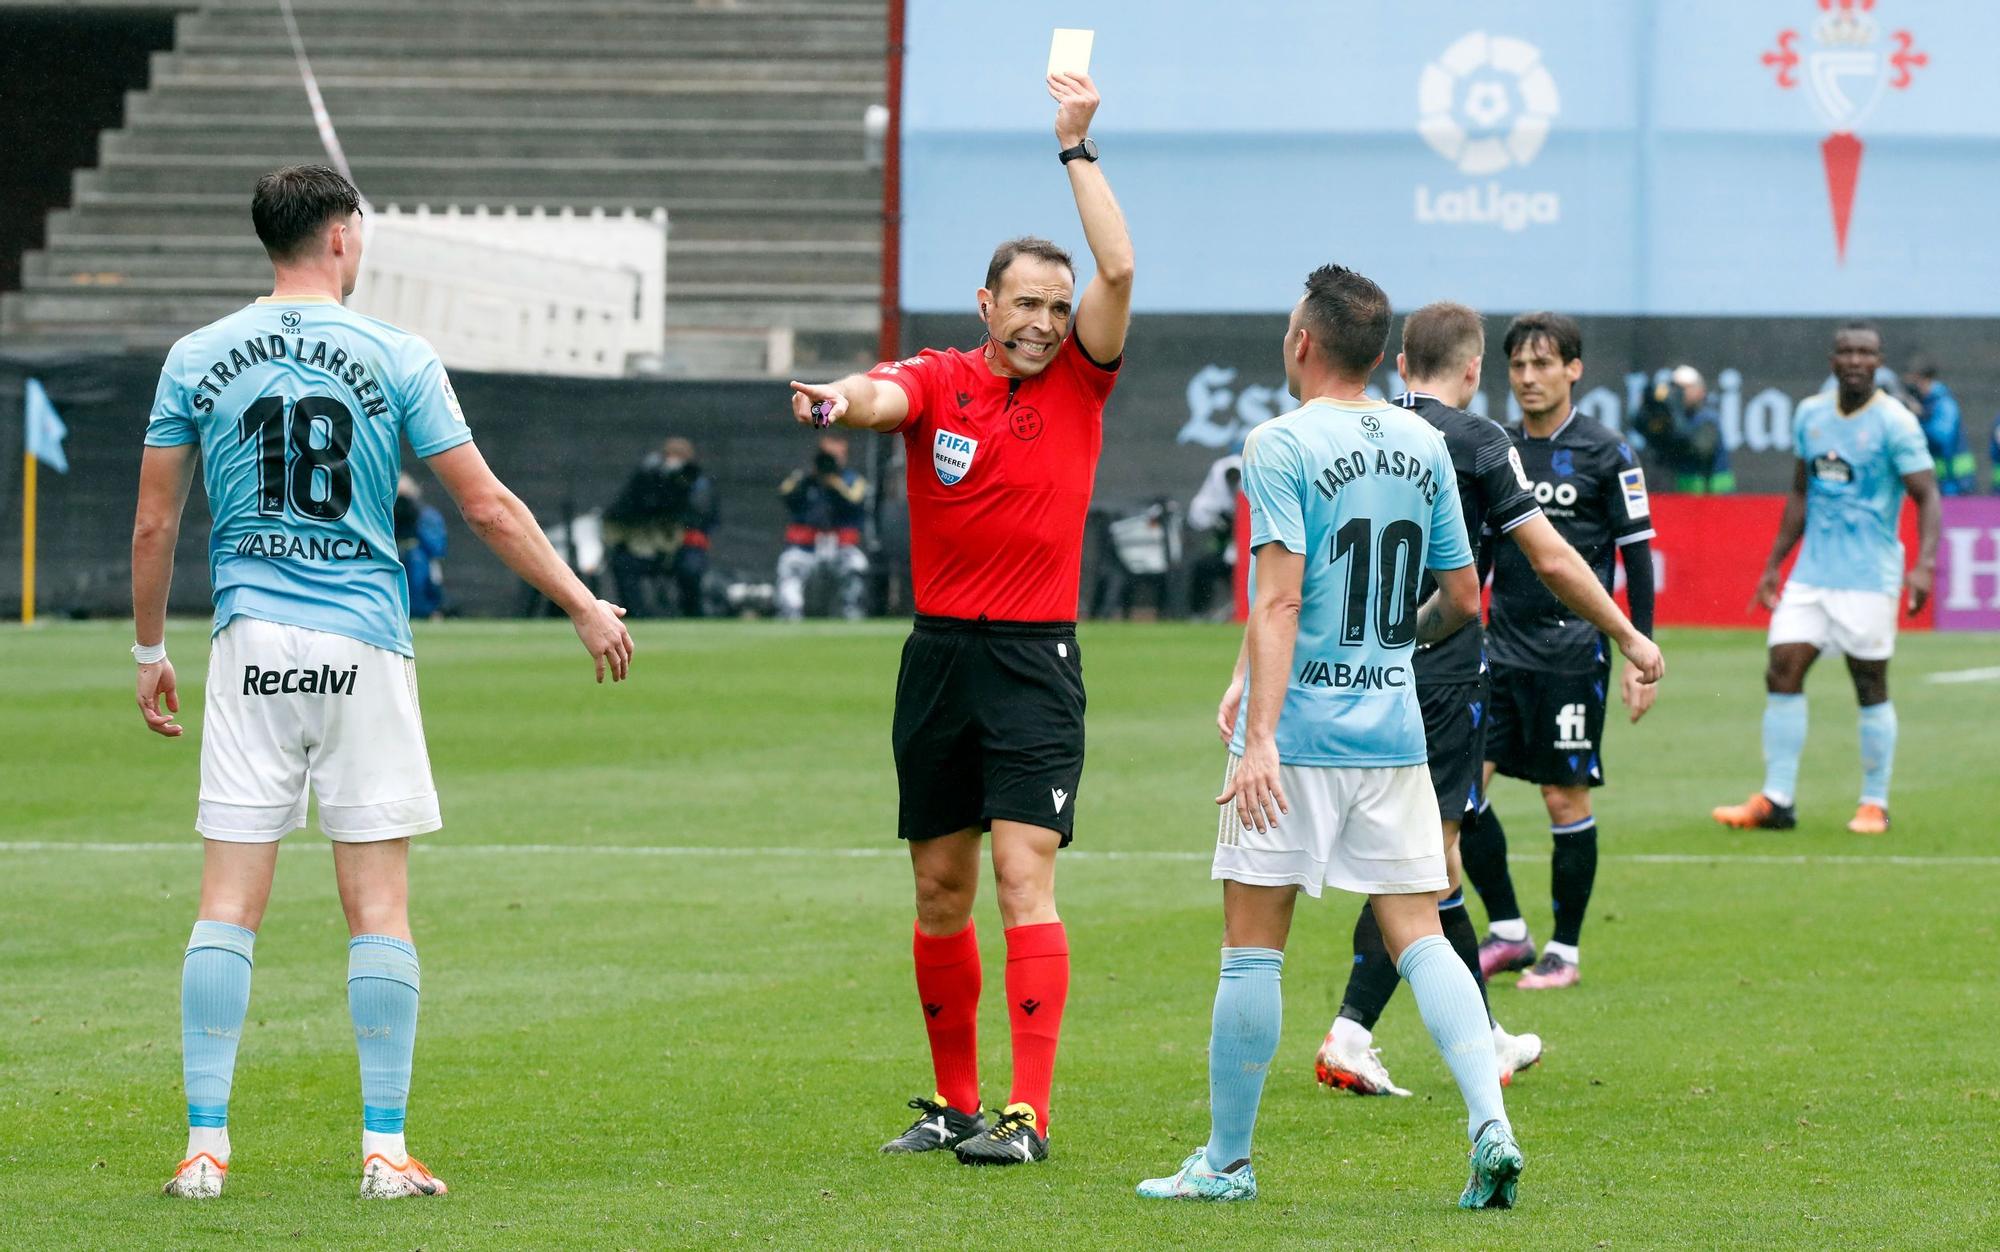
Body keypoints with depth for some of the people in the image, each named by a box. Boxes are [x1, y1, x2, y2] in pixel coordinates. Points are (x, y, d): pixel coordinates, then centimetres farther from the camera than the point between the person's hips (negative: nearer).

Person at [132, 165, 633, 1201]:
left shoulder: (197, 360, 4)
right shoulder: (394, 358, -2)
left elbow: (153, 525, 7)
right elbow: (488, 507, -1)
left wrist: (150, 652, 18)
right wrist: (583, 604, 8)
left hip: (250, 647, 2)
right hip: (364, 648, -2)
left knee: (227, 903, 3)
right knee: (379, 906, 2)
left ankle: (205, 1145, -1)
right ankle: (385, 1150, 2)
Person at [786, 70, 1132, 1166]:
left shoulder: (1078, 379, 1)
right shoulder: (938, 381, 2)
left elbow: (1118, 269, -12)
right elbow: (882, 396, -20)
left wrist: (1076, 145, -11)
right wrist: (839, 400, -44)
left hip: (1037, 661, -3)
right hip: (940, 655, 3)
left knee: (1024, 875, -13)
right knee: (940, 887, 9)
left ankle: (1027, 1115, -18)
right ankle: (954, 1103, 21)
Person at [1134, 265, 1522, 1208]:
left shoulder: (1281, 445, -9)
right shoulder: (1424, 446, 8)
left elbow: (1278, 600, -17)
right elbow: (1461, 601, 14)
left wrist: (1261, 732, -20)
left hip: (1299, 737, -5)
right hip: (1393, 732, 5)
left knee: (1252, 946, 4)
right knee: (1417, 935, 6)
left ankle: (1226, 1160, 11)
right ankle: (1490, 1123, -10)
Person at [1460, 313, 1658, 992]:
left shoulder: (1607, 455, -5)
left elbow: (1638, 557, -3)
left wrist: (1639, 656, -8)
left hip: (1572, 650, -5)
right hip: (1502, 648, 5)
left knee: (1565, 798, -1)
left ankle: (1564, 951, 11)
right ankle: (1506, 931, 9)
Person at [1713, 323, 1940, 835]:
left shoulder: (1895, 423, -9)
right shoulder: (1809, 415, 9)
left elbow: (1927, 496, -12)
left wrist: (1923, 566, -26)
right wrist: (1774, 564, 19)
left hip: (1868, 576, -5)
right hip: (1811, 573, 5)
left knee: (1871, 688, 0)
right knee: (1782, 673, -3)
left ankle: (1875, 804, 10)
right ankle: (1776, 801, 2)